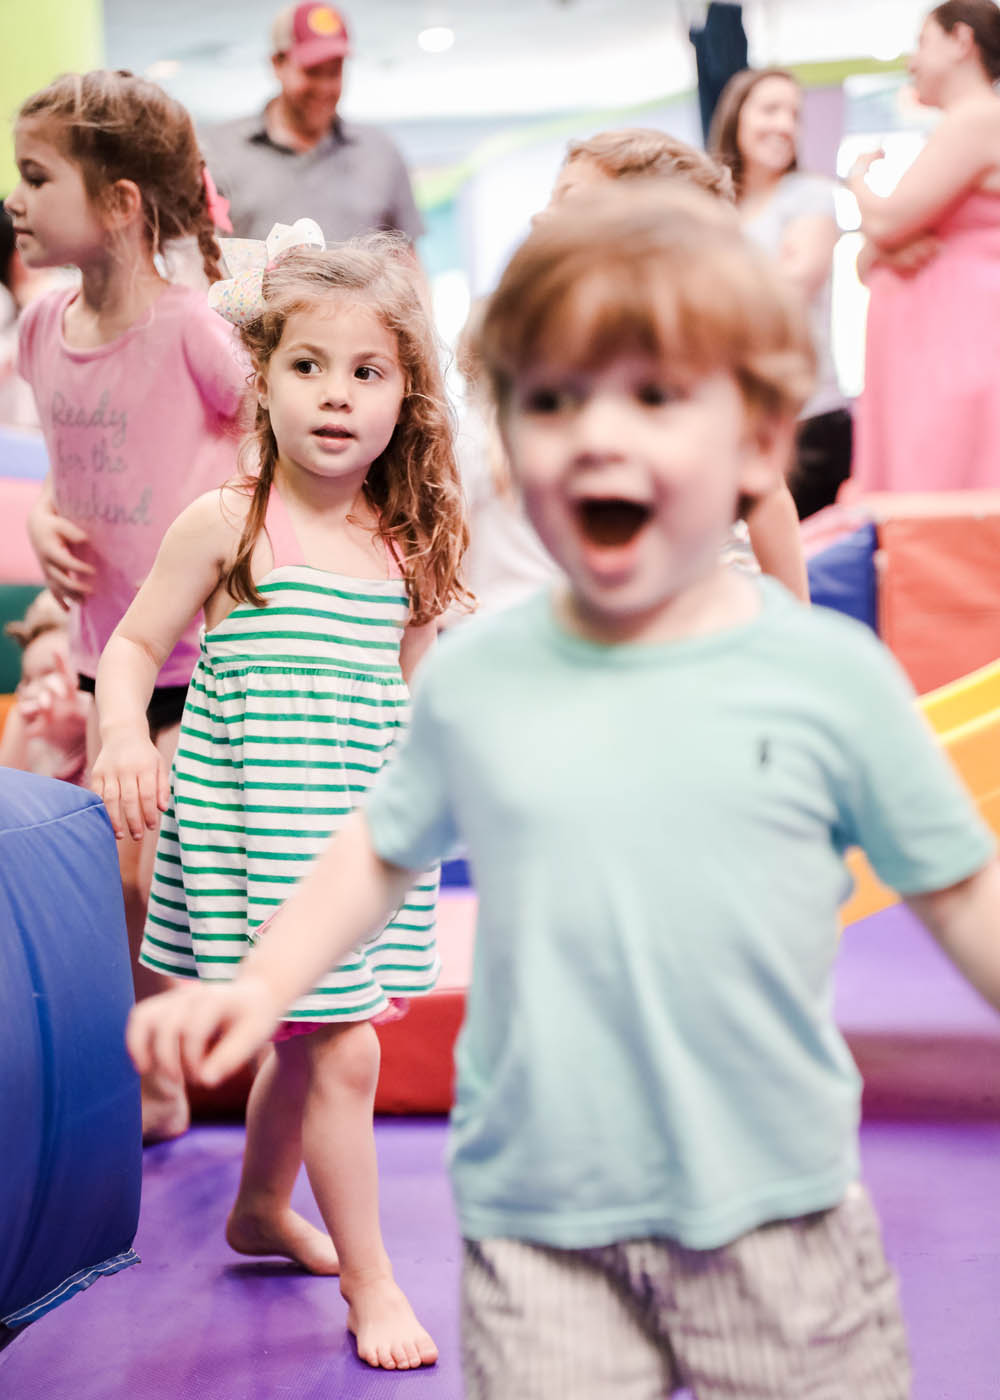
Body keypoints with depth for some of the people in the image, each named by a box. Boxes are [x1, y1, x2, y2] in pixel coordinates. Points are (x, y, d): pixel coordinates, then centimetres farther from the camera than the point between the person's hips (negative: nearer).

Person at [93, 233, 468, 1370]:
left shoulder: (402, 546, 5)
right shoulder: (228, 523, -9)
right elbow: (132, 646, -3)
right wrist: (124, 736, -19)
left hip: (362, 835, 5)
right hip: (258, 829, -5)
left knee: (307, 1036, 18)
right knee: (340, 1049, -6)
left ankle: (262, 1206, 43)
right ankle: (369, 1283, 9)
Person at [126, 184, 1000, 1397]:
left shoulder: (830, 674, -6)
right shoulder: (475, 677, -1)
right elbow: (386, 848, 14)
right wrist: (260, 985, 4)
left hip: (773, 1217, 0)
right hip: (537, 1229, 1)